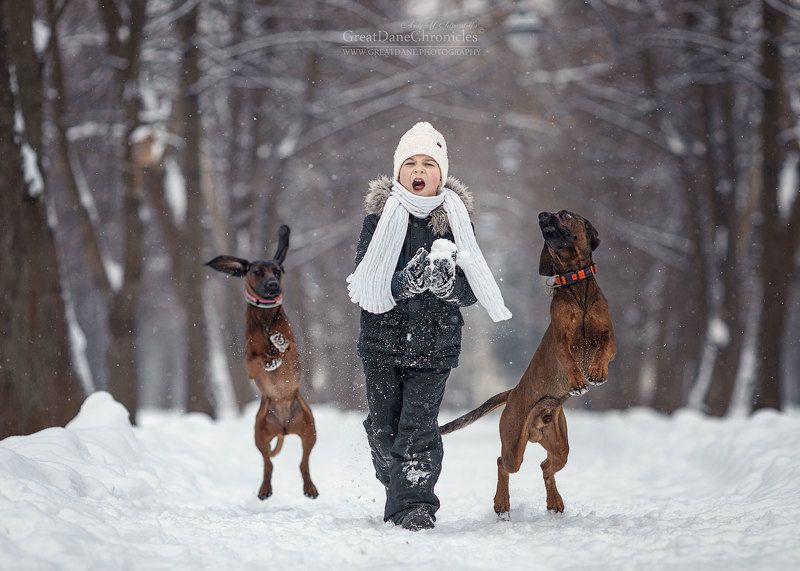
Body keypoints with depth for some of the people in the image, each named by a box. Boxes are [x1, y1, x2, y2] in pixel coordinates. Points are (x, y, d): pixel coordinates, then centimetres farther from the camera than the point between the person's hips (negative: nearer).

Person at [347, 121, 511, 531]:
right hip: (382, 341, 1)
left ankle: (417, 504, -4)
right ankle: (398, 491, 33)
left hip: (435, 343, -1)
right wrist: (404, 282, -25)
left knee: (419, 427, -12)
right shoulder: (380, 218, 0)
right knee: (383, 428, 8)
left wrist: (448, 283, -24)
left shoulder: (454, 220, 2)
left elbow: (471, 291, -1)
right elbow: (361, 284, -8)